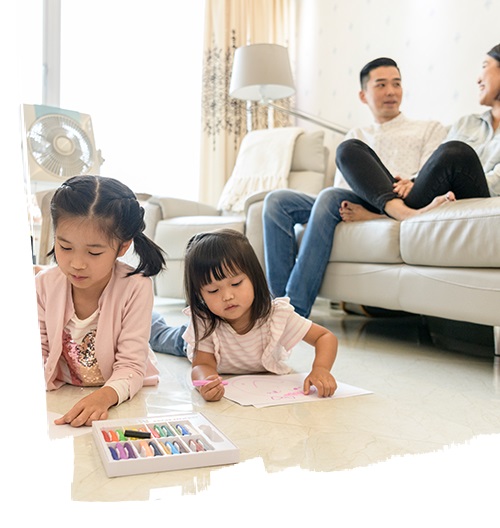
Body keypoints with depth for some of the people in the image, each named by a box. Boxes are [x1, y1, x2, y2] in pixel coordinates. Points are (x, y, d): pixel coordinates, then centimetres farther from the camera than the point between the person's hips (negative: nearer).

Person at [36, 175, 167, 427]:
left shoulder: (135, 288, -20)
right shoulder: (44, 285, -8)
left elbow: (130, 368, -19)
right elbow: (38, 352, 1)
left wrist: (104, 397, -39)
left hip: (123, 396, -1)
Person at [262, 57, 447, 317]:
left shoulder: (430, 129, 19)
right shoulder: (356, 135, 30)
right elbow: (341, 187, 16)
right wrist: (345, 207, -8)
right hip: (350, 208, 5)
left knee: (330, 196, -34)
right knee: (277, 200, -18)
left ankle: (296, 310, -37)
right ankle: (280, 299, -27)